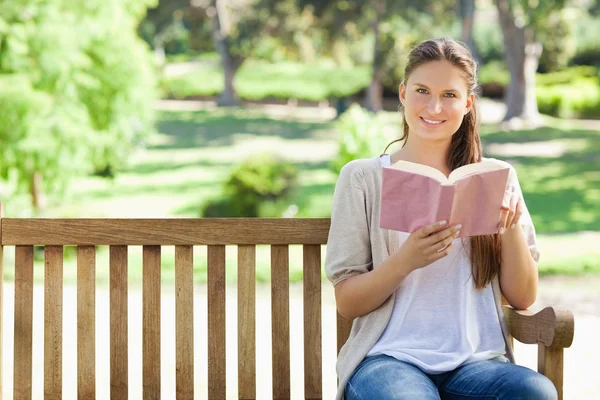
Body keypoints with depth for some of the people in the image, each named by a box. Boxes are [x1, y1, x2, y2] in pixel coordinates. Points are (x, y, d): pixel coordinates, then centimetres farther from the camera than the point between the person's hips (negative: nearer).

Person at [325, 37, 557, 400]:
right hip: (390, 357, -2)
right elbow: (347, 302, 2)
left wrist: (511, 227, -7)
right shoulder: (362, 178, 7)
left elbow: (523, 298, 11)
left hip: (477, 359, 2)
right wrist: (406, 260, -16)